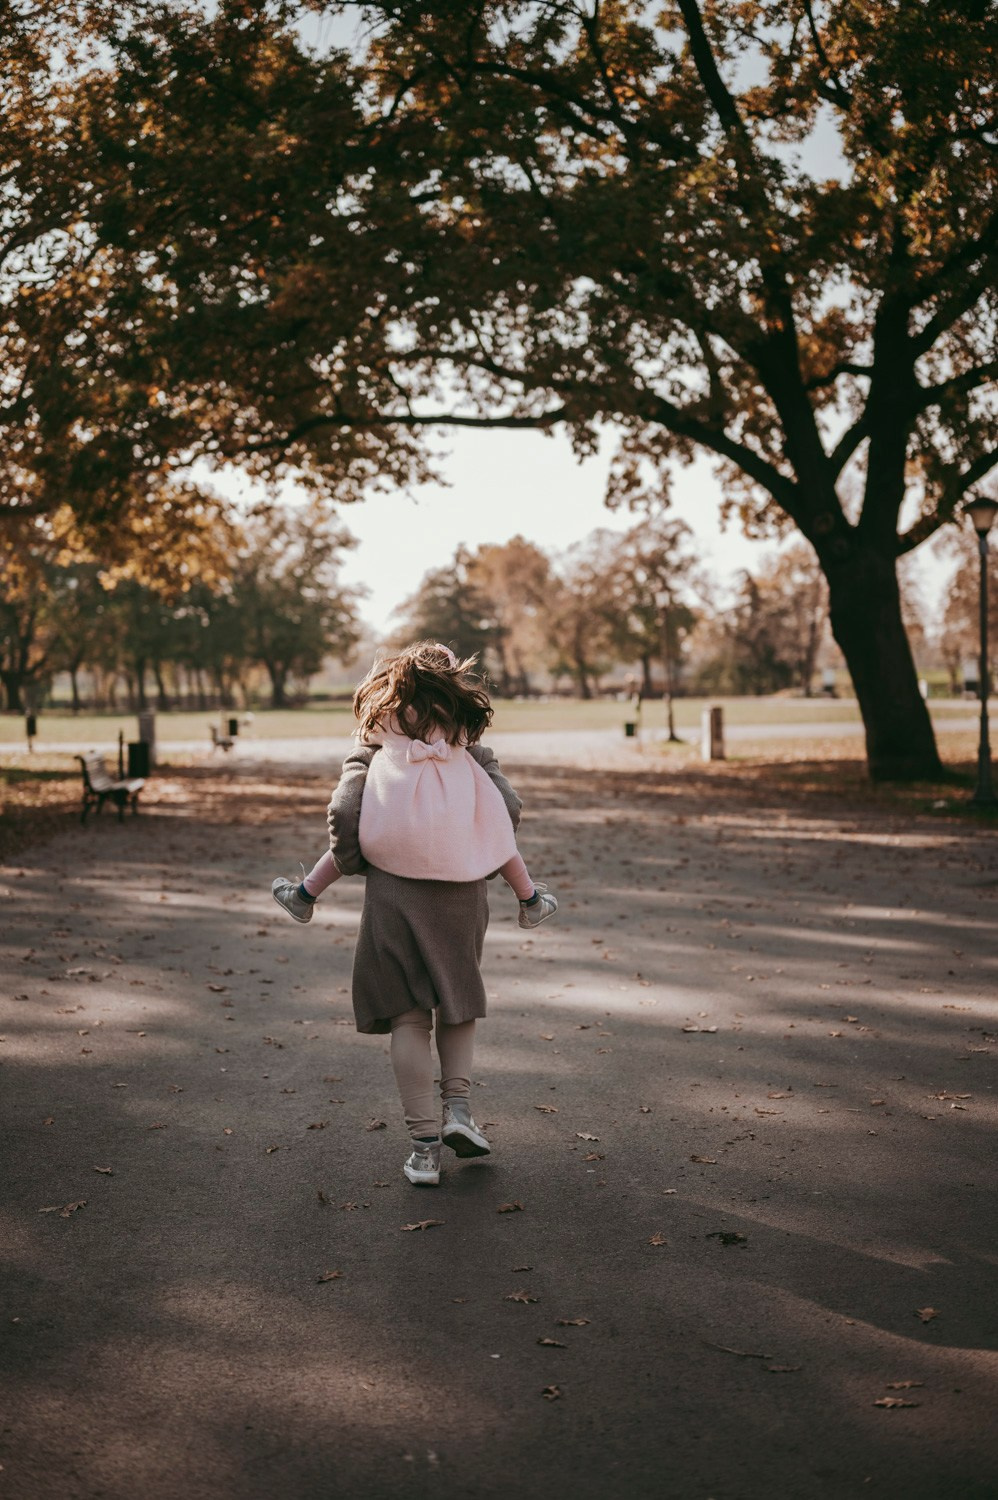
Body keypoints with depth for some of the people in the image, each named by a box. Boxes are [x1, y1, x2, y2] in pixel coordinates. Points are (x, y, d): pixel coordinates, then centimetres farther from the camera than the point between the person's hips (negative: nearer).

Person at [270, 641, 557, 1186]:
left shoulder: (369, 756, 4)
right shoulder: (473, 756, 7)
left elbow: (344, 818, -8)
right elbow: (508, 810, -1)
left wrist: (353, 864, 9)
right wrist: (524, 891, 9)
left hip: (392, 895, -1)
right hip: (462, 895, 1)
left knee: (409, 1018, 5)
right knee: (459, 1003, 22)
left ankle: (424, 1143, 4)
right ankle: (458, 1107, 9)